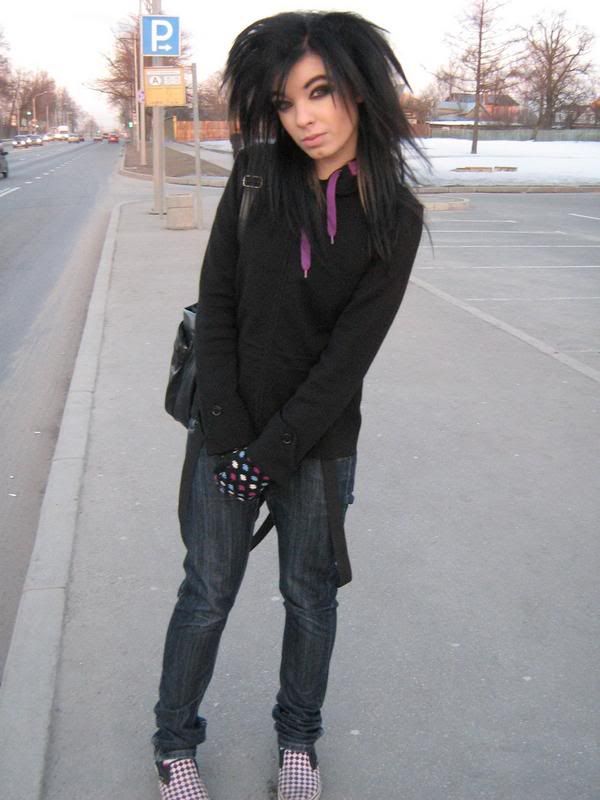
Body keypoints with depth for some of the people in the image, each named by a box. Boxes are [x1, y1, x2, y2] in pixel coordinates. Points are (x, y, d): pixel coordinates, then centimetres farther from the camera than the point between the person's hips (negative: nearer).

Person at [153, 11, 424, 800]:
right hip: (228, 432, 1)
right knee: (206, 596, 11)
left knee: (311, 596, 15)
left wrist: (272, 452, -14)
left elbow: (350, 352, -13)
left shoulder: (394, 217, -9)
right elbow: (215, 307, -6)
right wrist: (227, 436, -11)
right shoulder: (255, 180, -5)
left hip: (319, 442, 0)